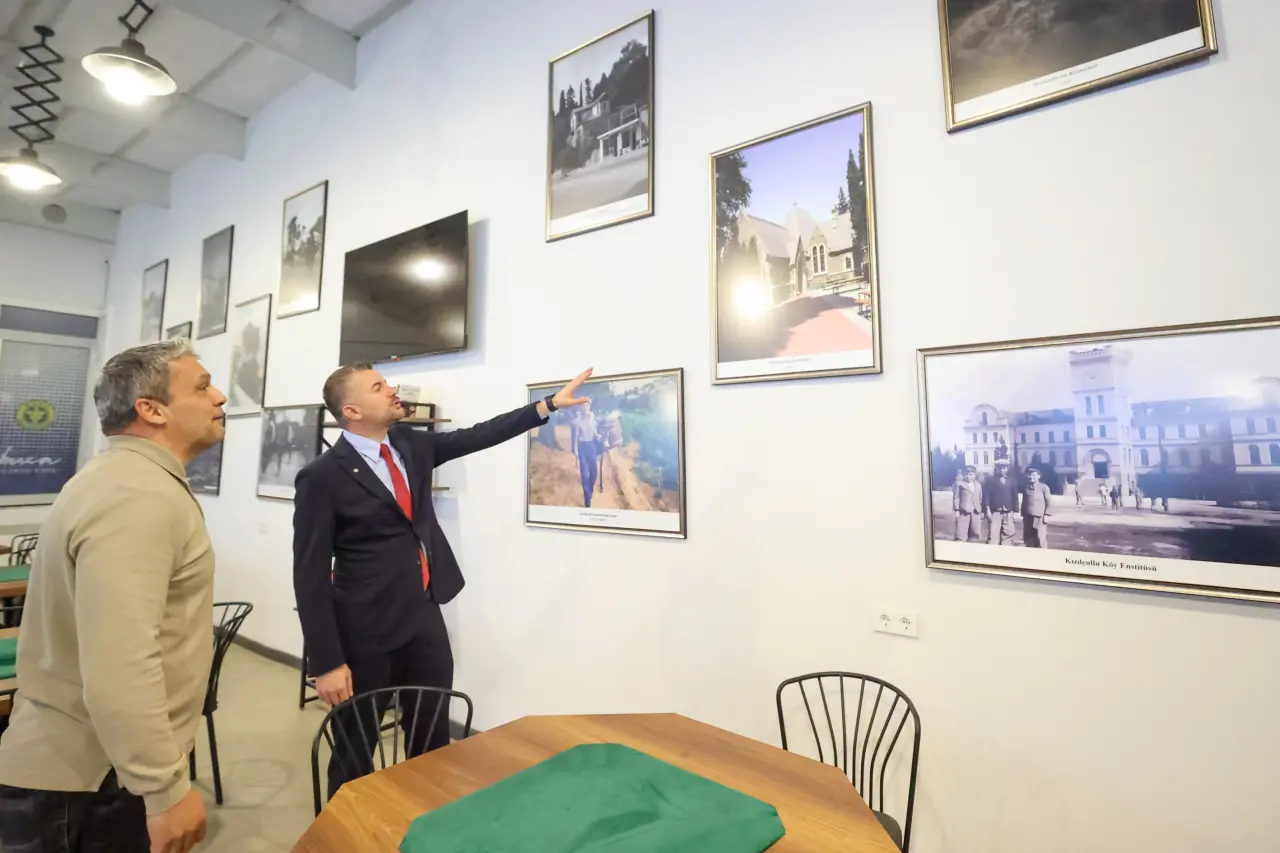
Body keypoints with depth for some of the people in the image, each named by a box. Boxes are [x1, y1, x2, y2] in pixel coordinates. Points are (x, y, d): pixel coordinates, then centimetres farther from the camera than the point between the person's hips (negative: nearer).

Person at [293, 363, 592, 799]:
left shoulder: (410, 444, 3)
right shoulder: (323, 477, -14)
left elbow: (477, 436, 7)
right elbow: (310, 575, -13)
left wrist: (550, 403, 3)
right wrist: (326, 663, -14)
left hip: (426, 617, 6)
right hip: (367, 631, -5)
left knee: (434, 745, 18)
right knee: (356, 754, 15)